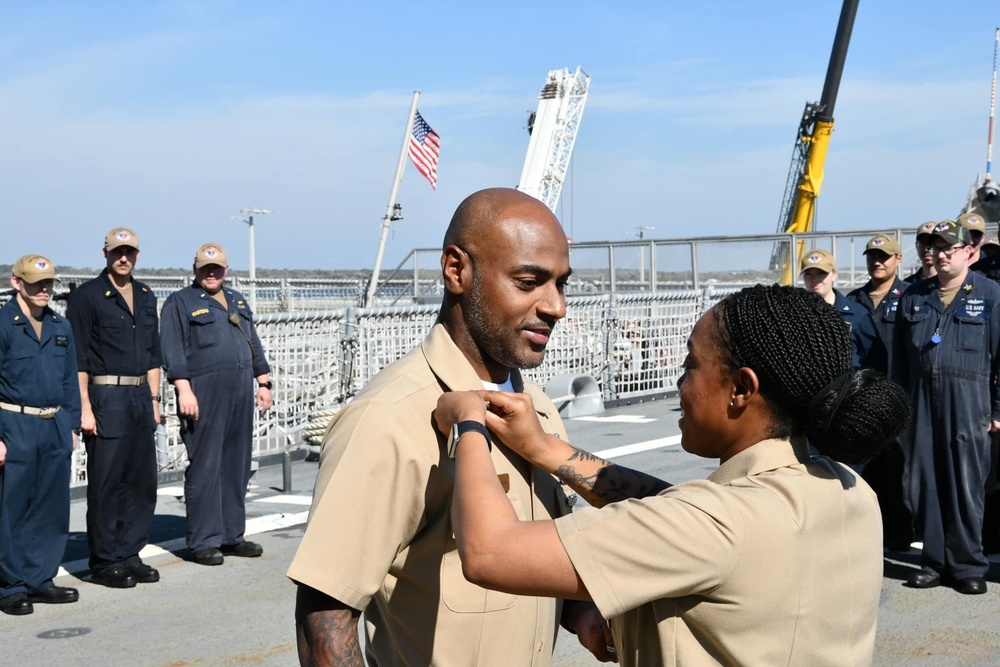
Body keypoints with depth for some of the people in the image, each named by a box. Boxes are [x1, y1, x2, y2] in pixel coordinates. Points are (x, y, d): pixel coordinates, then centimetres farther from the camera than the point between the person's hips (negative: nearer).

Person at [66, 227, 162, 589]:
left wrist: (154, 399, 14)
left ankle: (129, 555, 20)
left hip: (140, 397, 6)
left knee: (143, 482, 9)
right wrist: (85, 408, -13)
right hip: (106, 397, -6)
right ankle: (104, 562, 9)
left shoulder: (146, 297, 14)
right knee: (106, 484, -1)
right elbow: (78, 358, -8)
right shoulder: (87, 296, -5)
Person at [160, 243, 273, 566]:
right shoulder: (181, 302, 2)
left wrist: (263, 383, 17)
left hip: (241, 394, 6)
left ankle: (232, 535, 17)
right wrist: (184, 390, -15)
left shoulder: (238, 302, 22)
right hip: (204, 394, -6)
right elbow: (173, 351, -6)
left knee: (237, 466, 8)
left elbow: (254, 345, 24)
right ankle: (203, 541, 0)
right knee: (204, 467, -5)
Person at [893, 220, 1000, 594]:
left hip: (968, 399, -3)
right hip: (921, 399, 4)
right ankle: (935, 560, 16)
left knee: (966, 485, -1)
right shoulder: (914, 296, 13)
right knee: (923, 482, 5)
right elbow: (900, 356, 14)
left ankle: (967, 565, 10)